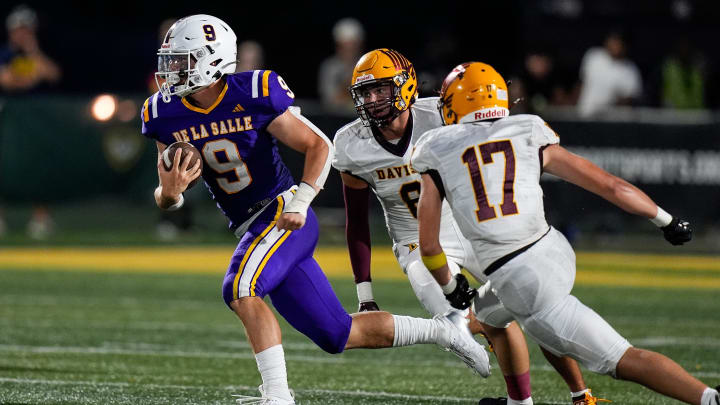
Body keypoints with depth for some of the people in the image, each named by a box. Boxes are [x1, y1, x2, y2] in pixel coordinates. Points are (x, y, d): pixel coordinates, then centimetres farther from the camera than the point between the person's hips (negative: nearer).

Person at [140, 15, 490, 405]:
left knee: (240, 290, -30)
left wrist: (300, 201, -19)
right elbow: (166, 200, 6)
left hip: (281, 214, -6)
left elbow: (318, 145, -6)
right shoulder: (167, 115, 0)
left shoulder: (253, 95, -15)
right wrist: (169, 191, -18)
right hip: (249, 227, 6)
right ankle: (442, 329, 23)